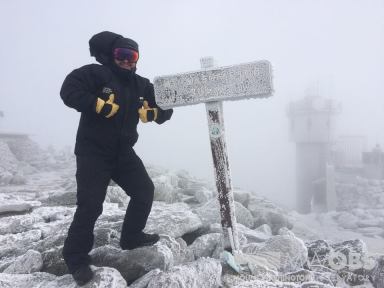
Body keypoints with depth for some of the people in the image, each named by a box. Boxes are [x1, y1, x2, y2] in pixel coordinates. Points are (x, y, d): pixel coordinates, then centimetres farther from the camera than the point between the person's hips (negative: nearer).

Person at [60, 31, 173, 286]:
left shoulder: (141, 85, 7)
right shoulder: (95, 73, -7)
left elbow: (162, 112, 4)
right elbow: (69, 91, -18)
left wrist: (153, 111, -19)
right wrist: (99, 104, -26)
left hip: (123, 152, 6)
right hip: (93, 152, -6)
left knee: (145, 190, 8)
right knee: (90, 205, -8)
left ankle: (132, 236, 29)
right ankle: (76, 258, 12)